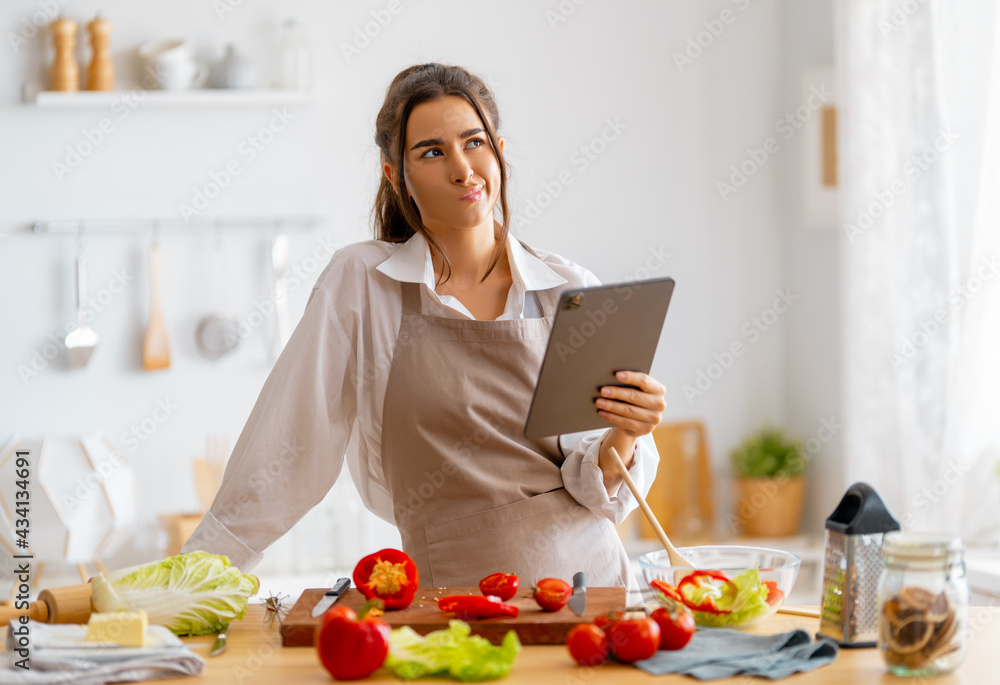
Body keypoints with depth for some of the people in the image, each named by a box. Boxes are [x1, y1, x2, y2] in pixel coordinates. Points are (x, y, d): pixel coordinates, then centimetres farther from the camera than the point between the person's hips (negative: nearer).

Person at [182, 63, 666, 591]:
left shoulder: (570, 292, 6)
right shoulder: (361, 282, 1)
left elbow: (596, 488, 8)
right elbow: (287, 445, 4)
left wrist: (624, 437, -13)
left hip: (589, 573, 3)